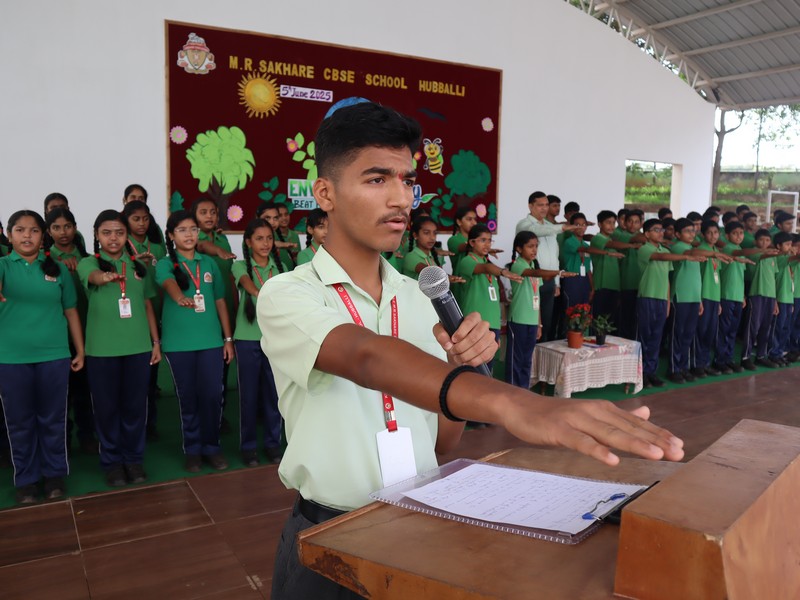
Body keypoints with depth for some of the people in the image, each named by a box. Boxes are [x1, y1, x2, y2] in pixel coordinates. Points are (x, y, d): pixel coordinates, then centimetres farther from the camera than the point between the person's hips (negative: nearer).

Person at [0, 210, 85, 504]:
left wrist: (80, 351, 8)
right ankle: (26, 479, 25)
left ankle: (54, 473, 26)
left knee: (53, 419, 10)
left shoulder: (58, 268, 5)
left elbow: (71, 312, 9)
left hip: (54, 356, 1)